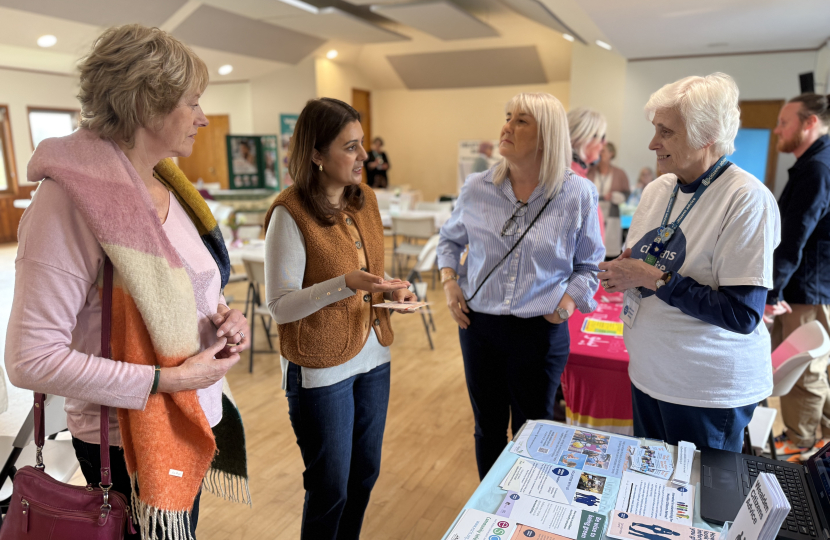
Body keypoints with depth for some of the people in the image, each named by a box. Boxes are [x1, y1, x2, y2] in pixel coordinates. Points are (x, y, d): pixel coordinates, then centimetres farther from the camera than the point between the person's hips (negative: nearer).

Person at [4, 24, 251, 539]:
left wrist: (225, 316, -4)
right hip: (132, 443, -7)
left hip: (194, 423, 7)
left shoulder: (167, 186, 3)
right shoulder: (72, 197, -22)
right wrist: (166, 380, -23)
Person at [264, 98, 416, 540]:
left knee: (365, 474, 20)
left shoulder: (365, 200, 4)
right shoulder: (290, 214, -18)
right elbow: (280, 307, -17)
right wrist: (345, 285, -29)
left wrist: (392, 289, -4)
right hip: (320, 368, -6)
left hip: (372, 357, 7)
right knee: (330, 488, 10)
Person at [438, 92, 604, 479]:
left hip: (541, 332, -2)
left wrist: (566, 304, -11)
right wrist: (449, 282, 1)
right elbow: (450, 239, 15)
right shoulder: (476, 188, -2)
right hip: (478, 326, 3)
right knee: (488, 428, 19)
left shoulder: (577, 194, -8)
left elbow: (588, 265, 2)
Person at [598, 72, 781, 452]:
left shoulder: (747, 199, -18)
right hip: (649, 373, 6)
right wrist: (621, 272, -8)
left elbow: (743, 315, -22)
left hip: (710, 390, -6)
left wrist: (654, 279, -23)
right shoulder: (658, 190, 3)